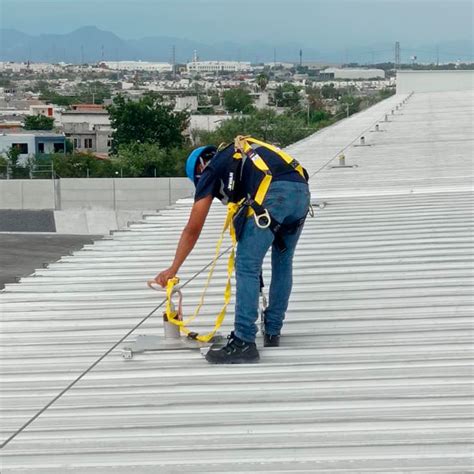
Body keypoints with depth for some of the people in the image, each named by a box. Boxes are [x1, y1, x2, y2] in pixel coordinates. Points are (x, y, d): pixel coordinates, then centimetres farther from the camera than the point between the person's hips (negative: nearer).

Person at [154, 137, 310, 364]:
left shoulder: (211, 169, 20)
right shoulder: (238, 153, 38)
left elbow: (193, 229, 20)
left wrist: (173, 269, 27)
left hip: (273, 193, -7)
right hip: (302, 190, 7)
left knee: (247, 267, -1)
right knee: (282, 263, 21)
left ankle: (244, 342, -5)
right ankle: (272, 332, 29)